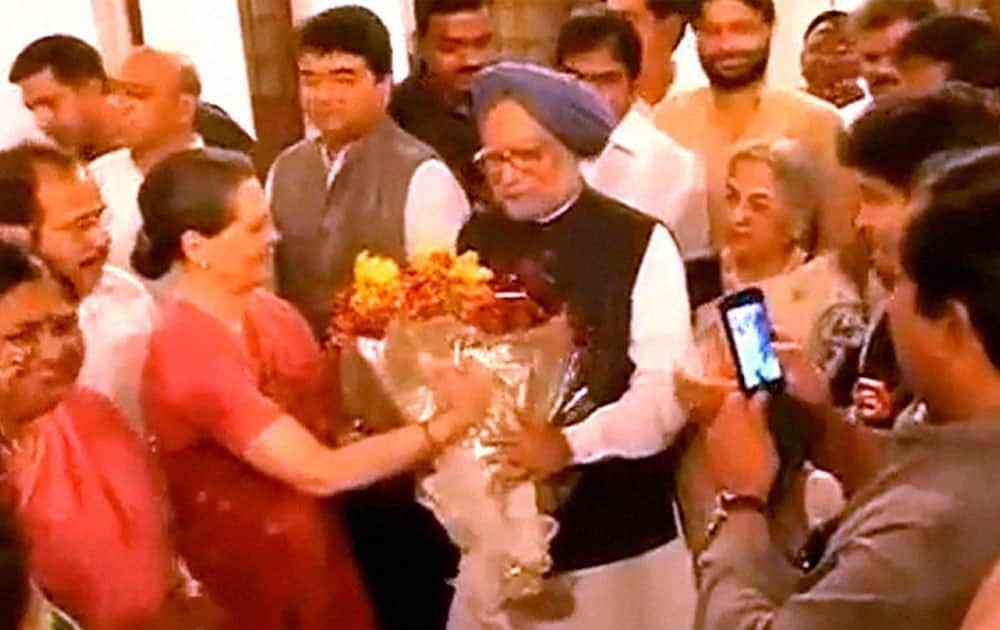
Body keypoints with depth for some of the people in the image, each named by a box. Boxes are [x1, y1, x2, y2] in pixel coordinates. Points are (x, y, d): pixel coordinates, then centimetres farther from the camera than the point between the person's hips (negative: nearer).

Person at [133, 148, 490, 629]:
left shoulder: (263, 309, -4)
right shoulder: (191, 355, -27)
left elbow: (331, 419, -4)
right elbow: (320, 472, -28)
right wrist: (451, 422, -24)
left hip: (316, 550, 7)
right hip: (250, 580, -6)